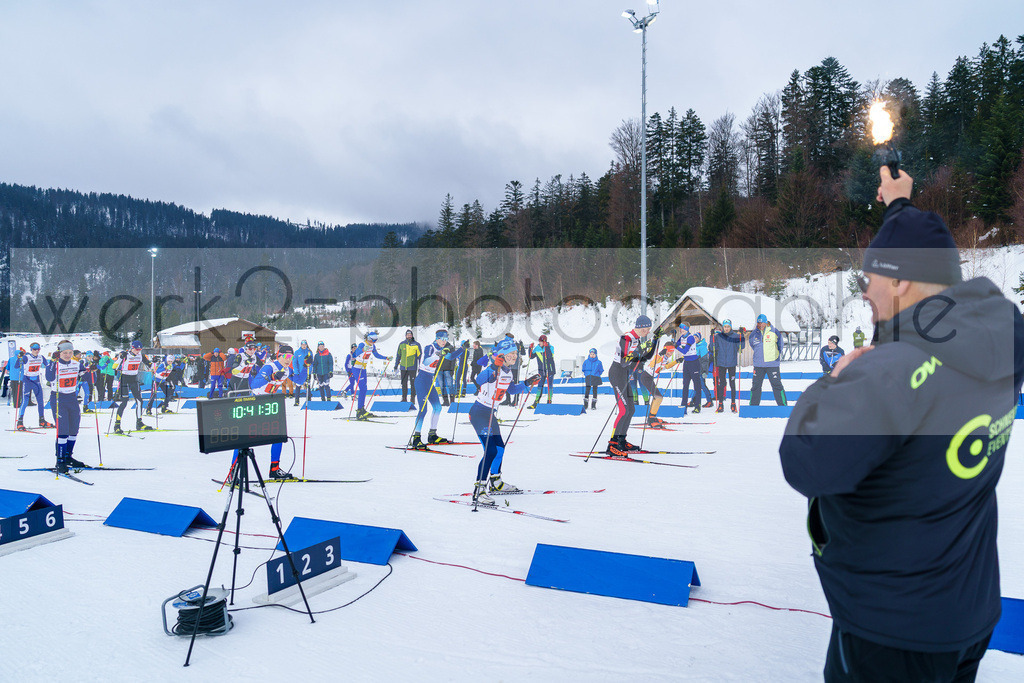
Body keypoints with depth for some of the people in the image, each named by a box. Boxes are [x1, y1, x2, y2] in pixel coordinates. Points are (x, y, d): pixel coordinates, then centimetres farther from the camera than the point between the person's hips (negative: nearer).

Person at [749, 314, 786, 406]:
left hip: (772, 364, -3)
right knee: (755, 386, 7)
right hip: (758, 364, 3)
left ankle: (783, 405, 7)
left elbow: (781, 344, 10)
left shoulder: (774, 332, -4)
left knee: (777, 385, -2)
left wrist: (776, 354, 10)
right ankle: (753, 405, 18)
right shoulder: (754, 334, 3)